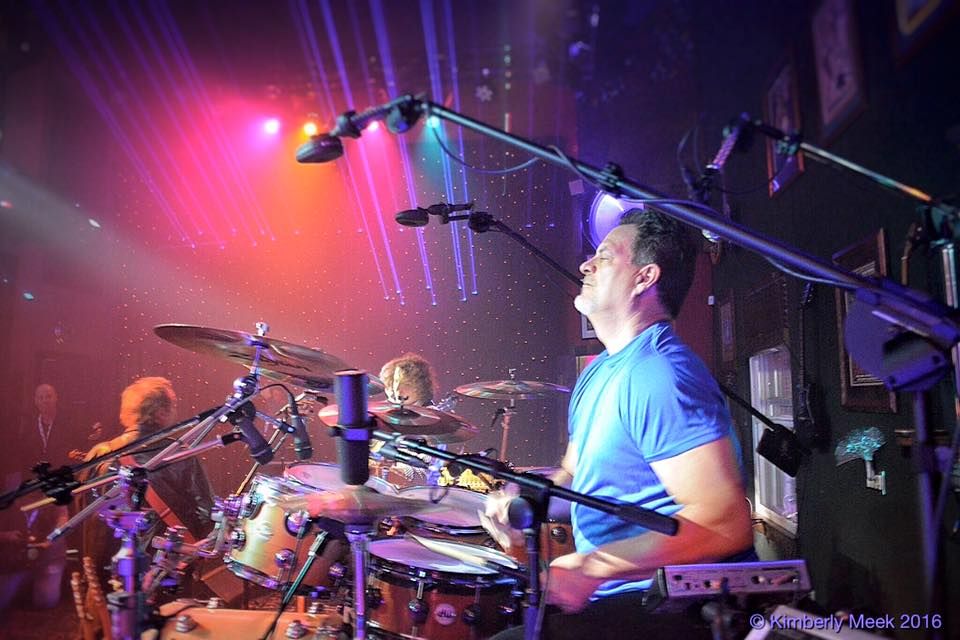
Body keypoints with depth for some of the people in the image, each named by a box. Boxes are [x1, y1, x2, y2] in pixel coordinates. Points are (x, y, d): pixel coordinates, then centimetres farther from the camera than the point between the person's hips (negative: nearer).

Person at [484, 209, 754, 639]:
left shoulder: (659, 375, -22)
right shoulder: (600, 371, 10)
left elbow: (726, 522, -28)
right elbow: (576, 473, 20)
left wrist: (592, 565, -27)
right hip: (613, 594, 9)